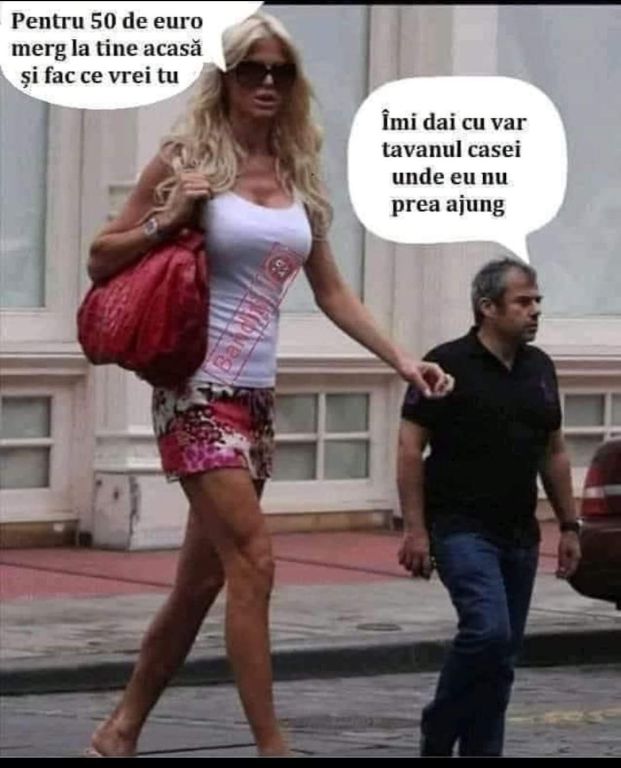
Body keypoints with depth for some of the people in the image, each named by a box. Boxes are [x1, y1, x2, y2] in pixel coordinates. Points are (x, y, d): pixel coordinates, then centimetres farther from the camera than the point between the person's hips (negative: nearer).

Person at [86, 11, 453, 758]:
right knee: (252, 562, -14)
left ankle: (121, 730, 23)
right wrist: (167, 220, -17)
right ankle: (272, 745, -12)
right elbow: (101, 261, -1)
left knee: (201, 580, 11)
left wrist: (401, 359, 7)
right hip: (198, 389, -6)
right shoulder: (186, 158, -5)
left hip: (257, 396, 6)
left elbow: (331, 292, 16)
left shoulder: (295, 174, 10)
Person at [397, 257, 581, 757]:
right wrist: (415, 529, -14)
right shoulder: (449, 365, -8)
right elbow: (410, 448, -8)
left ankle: (481, 750, 13)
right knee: (488, 630, -21)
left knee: (503, 651, 6)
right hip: (462, 528, -7)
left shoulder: (539, 368, 12)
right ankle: (438, 737, -4)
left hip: (519, 533, 7)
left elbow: (554, 453, 19)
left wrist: (569, 526, 14)